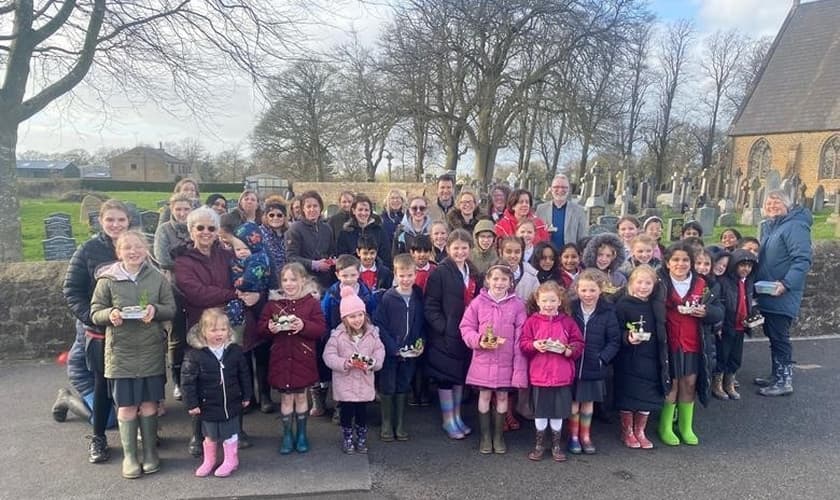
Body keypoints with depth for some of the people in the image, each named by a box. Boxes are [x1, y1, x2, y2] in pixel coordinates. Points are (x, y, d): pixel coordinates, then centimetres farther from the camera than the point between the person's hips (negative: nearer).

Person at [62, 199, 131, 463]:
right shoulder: (88, 250, -4)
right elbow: (71, 290, -4)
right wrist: (91, 317, -16)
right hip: (99, 331, -1)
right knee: (103, 383, 9)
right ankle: (98, 438, 27)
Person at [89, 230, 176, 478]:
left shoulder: (158, 278, 1)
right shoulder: (107, 280, -2)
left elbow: (171, 309, 3)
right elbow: (95, 313, 1)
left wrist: (155, 310, -17)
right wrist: (110, 314, -20)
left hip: (152, 350, 1)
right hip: (121, 351, -1)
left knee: (149, 403, 8)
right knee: (126, 405, 5)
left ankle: (150, 452, 23)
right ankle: (129, 456, 18)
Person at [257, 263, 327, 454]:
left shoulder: (311, 302, -4)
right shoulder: (273, 303, 3)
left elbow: (321, 328, -9)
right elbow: (260, 327, 5)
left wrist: (304, 326, -25)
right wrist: (269, 328, -17)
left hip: (303, 358, -1)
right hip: (280, 358, 1)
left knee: (300, 396, 10)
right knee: (286, 397, 8)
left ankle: (301, 434, 26)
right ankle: (287, 435, 23)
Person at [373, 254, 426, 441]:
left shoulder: (419, 297, 0)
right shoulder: (388, 298, -11)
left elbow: (423, 325, 8)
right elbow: (379, 325, -12)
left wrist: (421, 343, -7)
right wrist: (393, 348, -16)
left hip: (411, 353, 3)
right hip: (389, 352, -3)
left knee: (403, 387, 13)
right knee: (387, 388, 7)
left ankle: (400, 425, 25)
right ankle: (386, 425, 21)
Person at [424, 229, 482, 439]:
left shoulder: (474, 274, 10)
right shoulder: (439, 273, -11)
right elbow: (430, 307, -13)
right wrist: (443, 328, -19)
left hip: (466, 335, 6)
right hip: (445, 335, -6)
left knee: (461, 374, 16)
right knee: (446, 376, 5)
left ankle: (457, 416, 30)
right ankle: (448, 420, 19)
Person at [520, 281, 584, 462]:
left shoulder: (567, 321, 0)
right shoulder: (532, 321, -2)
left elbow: (578, 344, 2)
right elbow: (523, 343, -2)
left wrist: (568, 350, -16)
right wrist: (534, 345, -20)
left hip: (562, 375, 1)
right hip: (539, 374, 0)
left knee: (558, 411, 9)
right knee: (540, 411, 10)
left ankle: (556, 444, 27)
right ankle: (539, 443, 27)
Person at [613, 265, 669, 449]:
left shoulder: (657, 305, 5)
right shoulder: (623, 304, -11)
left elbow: (662, 334, 14)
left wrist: (663, 358, 12)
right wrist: (628, 338, -29)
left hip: (651, 360, 5)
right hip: (628, 360, -5)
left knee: (649, 398, 10)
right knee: (628, 396, 5)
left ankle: (640, 432, 28)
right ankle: (627, 432, 24)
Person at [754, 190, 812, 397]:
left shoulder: (795, 226, -15)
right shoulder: (768, 226, 14)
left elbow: (803, 259, -23)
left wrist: (786, 283, -29)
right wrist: (757, 283, 13)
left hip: (782, 296, -9)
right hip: (767, 295, 9)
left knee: (780, 337, -3)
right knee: (772, 335, 16)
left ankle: (784, 381, 8)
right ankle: (777, 376, 28)